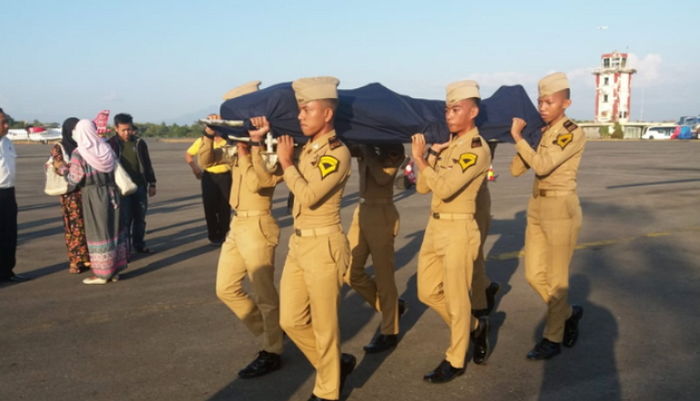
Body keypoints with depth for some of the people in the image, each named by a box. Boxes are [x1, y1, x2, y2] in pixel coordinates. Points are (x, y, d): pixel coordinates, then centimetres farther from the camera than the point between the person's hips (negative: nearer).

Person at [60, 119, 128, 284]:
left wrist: (63, 169, 6)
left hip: (92, 197, -5)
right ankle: (115, 270, 20)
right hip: (111, 194, 5)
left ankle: (101, 274, 9)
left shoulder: (78, 154, -12)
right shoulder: (106, 148, 3)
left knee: (98, 233, 3)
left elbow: (74, 180, -10)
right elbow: (116, 170, 6)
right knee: (113, 229, 13)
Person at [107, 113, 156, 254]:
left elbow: (147, 164, 11)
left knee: (140, 218, 10)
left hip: (140, 186, 3)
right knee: (125, 220, -1)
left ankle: (139, 245, 24)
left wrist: (152, 184, 10)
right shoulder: (111, 144, -3)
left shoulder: (139, 143, 5)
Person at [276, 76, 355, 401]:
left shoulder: (337, 152, -13)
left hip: (323, 246, -8)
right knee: (291, 320, 14)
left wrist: (287, 162, -11)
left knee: (324, 326, 5)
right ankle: (337, 363, 35)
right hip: (298, 243, 8)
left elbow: (309, 195, -22)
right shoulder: (307, 148, 10)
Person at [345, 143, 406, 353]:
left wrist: (367, 150, -18)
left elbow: (382, 177, -22)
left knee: (383, 275, 1)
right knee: (351, 273, 11)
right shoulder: (364, 145, 9)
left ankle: (389, 333, 15)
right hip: (361, 211, 7)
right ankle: (390, 307, 30)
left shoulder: (393, 147, -7)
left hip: (382, 214, -7)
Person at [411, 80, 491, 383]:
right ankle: (475, 326, 36)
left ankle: (455, 361, 20)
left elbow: (445, 189, -24)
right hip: (434, 225, 9)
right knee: (428, 292, 15)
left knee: (456, 298, 4)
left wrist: (420, 159, -16)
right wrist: (432, 155, -3)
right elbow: (422, 188, 8)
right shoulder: (447, 145, 11)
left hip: (458, 229, -8)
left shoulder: (477, 148, -14)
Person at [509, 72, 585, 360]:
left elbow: (542, 166, -26)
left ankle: (552, 340, 17)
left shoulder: (573, 133, -13)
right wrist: (522, 138, -2)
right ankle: (569, 313, 35)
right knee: (534, 275, 12)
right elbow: (516, 170, 7)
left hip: (561, 210, -8)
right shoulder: (542, 133, 11)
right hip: (537, 208, 8)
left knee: (556, 279, 3)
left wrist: (517, 137, -17)